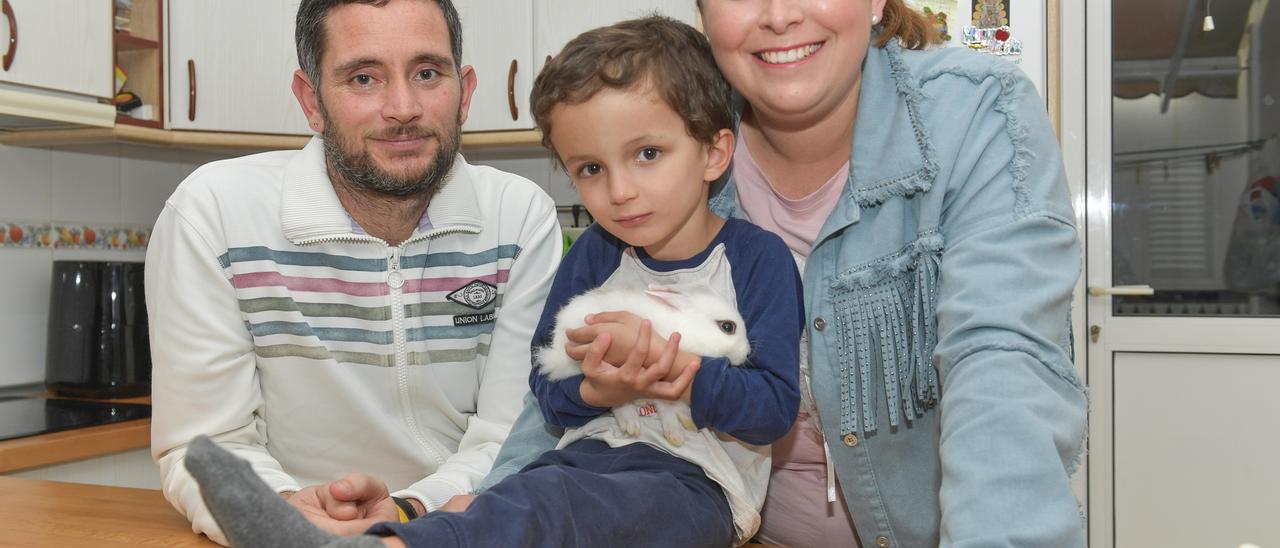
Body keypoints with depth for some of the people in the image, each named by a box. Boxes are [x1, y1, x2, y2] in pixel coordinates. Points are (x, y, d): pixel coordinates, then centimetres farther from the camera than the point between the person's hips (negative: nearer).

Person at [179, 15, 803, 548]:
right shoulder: (593, 255, 11)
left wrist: (685, 372, -22)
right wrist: (597, 389, -12)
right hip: (587, 457, 5)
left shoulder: (757, 258, -2)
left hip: (699, 481, -5)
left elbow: (775, 406, -7)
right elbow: (547, 389, 11)